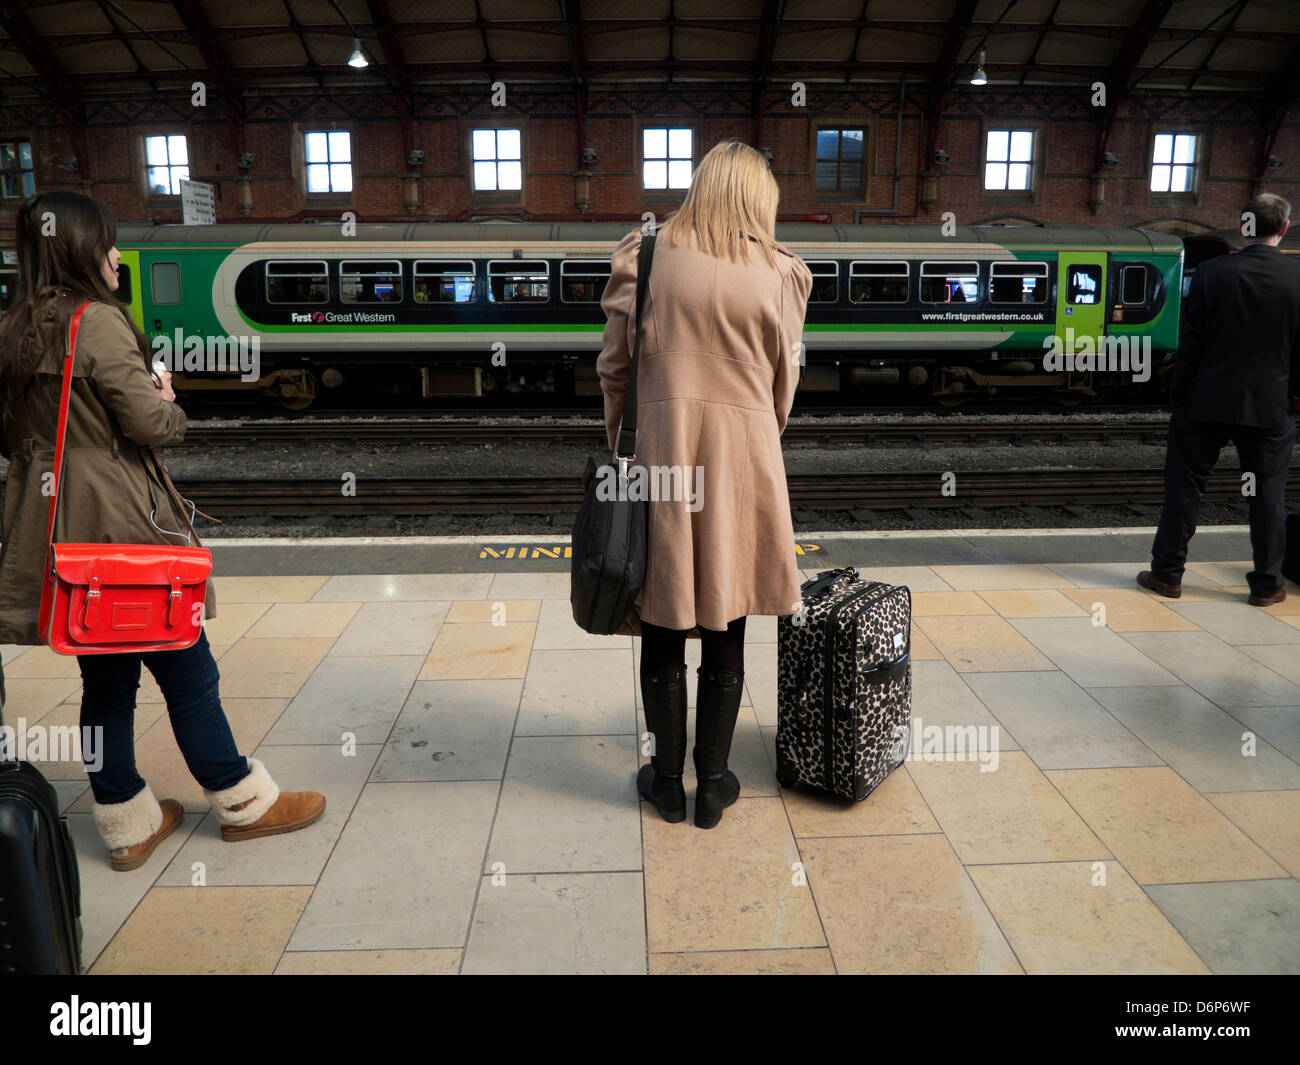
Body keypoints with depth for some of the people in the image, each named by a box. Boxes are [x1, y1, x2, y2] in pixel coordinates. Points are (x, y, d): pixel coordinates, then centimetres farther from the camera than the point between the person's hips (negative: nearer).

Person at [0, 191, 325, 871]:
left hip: (55, 531, 8)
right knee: (186, 673, 4)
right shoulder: (97, 320, -13)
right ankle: (243, 803, 18)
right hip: (123, 525, -8)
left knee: (104, 681, 15)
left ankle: (127, 826, 25)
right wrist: (171, 407, 3)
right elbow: (147, 420, -17)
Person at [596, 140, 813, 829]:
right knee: (726, 632, 12)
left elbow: (615, 366, 1)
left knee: (662, 632, 11)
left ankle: (667, 782, 25)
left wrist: (616, 441, 14)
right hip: (742, 457, 1)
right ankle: (713, 785, 23)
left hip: (658, 454, 0)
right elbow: (783, 384, 8)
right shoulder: (780, 272, 1)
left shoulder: (644, 254, 0)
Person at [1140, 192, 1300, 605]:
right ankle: (1266, 584, 19)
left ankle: (1167, 572, 13)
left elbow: (1190, 342, -5)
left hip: (1207, 401, -1)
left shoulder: (1210, 273, -7)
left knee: (1184, 488, 9)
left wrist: (1178, 395, 3)